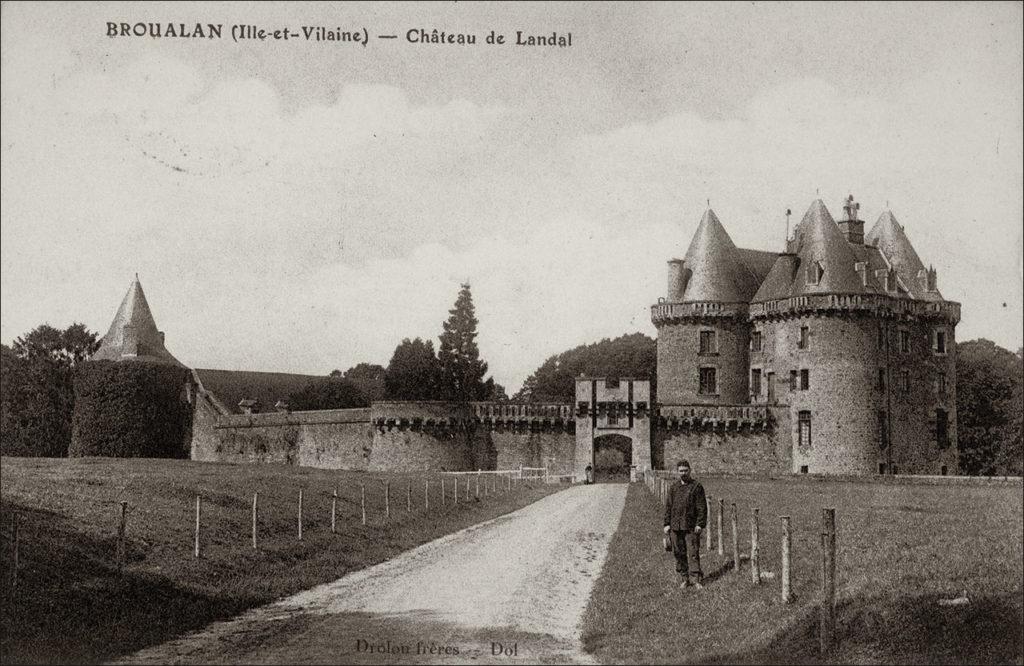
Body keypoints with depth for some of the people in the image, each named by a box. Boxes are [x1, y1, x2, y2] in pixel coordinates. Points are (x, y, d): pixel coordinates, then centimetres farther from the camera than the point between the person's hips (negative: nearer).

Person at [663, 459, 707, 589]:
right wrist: (667, 524, 6)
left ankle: (696, 579, -5)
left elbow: (702, 507, -3)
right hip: (676, 526, 4)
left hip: (691, 527, -4)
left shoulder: (697, 487, -1)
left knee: (693, 553, -7)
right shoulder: (673, 488, 12)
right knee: (679, 554, 6)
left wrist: (700, 524, -10)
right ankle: (684, 578, 15)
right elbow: (668, 506, 14)